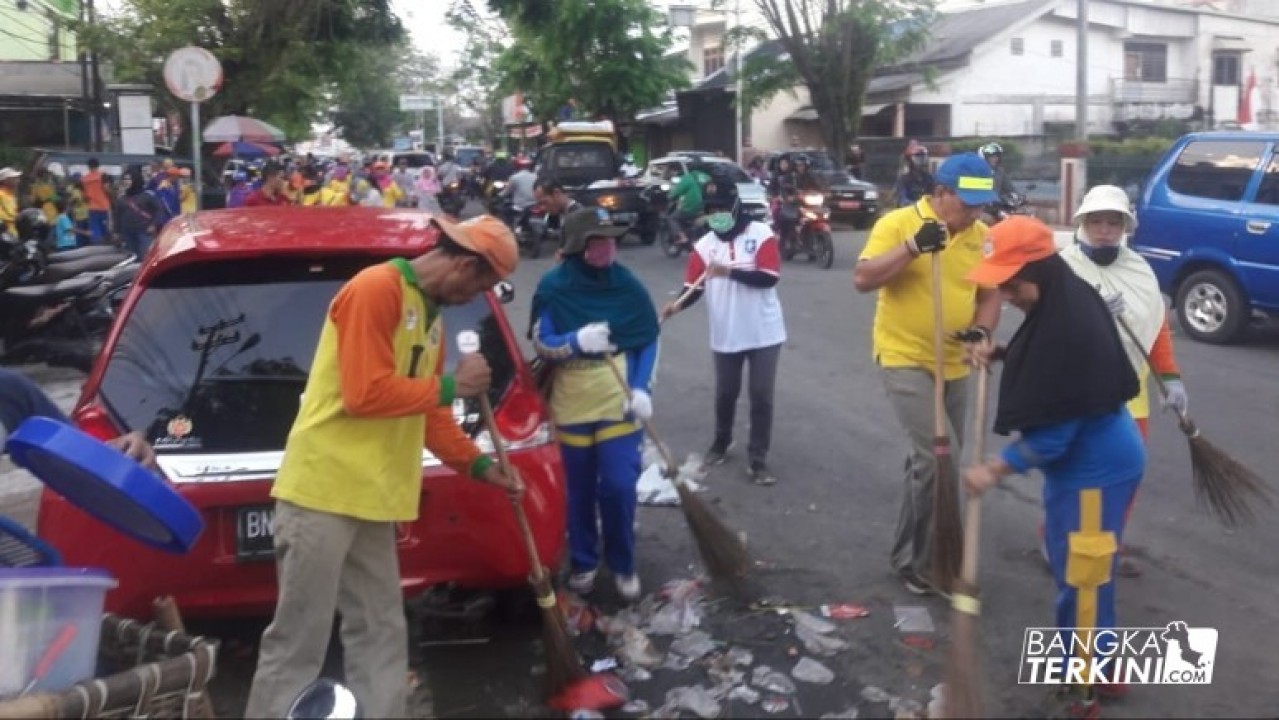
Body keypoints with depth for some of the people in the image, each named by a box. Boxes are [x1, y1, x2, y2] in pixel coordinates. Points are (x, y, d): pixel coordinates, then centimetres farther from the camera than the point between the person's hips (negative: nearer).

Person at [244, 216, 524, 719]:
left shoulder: (430, 313, 15)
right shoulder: (375, 289, -14)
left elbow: (423, 408, 20)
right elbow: (366, 394, -20)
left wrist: (479, 465, 16)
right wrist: (450, 386, -10)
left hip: (370, 495, 9)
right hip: (324, 489, -9)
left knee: (380, 634, 12)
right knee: (298, 639, -2)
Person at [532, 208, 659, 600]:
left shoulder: (627, 284, -6)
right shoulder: (553, 286, -10)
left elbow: (649, 340, 2)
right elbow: (541, 344, -9)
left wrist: (642, 389, -9)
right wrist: (577, 341, -28)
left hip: (619, 404, 0)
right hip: (571, 407, 0)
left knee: (619, 487, -4)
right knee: (580, 490, 12)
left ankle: (623, 564, 18)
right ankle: (583, 562, 31)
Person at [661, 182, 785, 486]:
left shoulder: (761, 234, -10)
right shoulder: (705, 245, -1)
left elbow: (769, 277, -20)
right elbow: (694, 286, -5)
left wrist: (729, 271, -28)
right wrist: (678, 304, -25)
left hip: (764, 333, -3)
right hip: (726, 336, 3)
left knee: (761, 396, 1)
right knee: (725, 394, 16)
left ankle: (757, 460, 11)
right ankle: (721, 443, 40)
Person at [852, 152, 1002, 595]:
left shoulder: (981, 236, 3)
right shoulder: (898, 223, -13)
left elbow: (990, 293, 10)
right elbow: (862, 279, -20)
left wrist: (982, 330, -11)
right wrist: (913, 246, -30)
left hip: (953, 365, 6)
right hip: (905, 360, -6)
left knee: (930, 462, 15)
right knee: (939, 459, -15)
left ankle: (912, 554, 32)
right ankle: (920, 560, 2)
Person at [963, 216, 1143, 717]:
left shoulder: (1070, 330, -30)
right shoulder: (1066, 305, 0)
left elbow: (1052, 436, -26)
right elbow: (1049, 363, 21)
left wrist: (994, 469, -17)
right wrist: (1002, 355, 6)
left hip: (1095, 469, -10)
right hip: (1082, 461, 10)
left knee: (1080, 581, 3)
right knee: (1077, 573, 22)